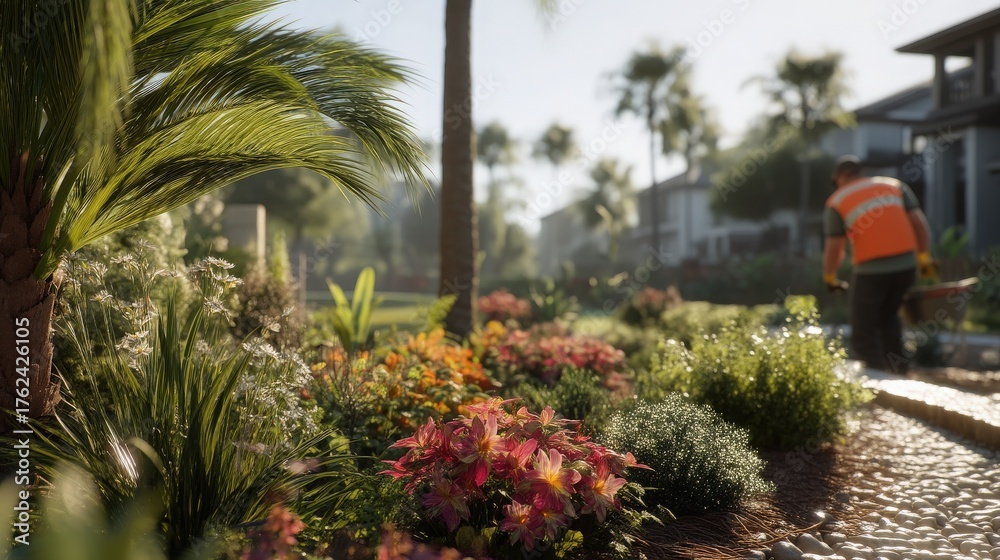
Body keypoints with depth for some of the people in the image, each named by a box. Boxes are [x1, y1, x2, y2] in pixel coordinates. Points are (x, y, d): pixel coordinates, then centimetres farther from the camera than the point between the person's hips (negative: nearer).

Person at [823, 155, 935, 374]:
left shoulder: (836, 202, 2)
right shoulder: (894, 185, 13)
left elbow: (834, 249, -3)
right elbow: (920, 223, 7)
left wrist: (829, 278, 12)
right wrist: (924, 257, 15)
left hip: (871, 270, -5)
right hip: (906, 265, 5)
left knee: (864, 332, 9)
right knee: (888, 316, 27)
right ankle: (898, 366, 22)